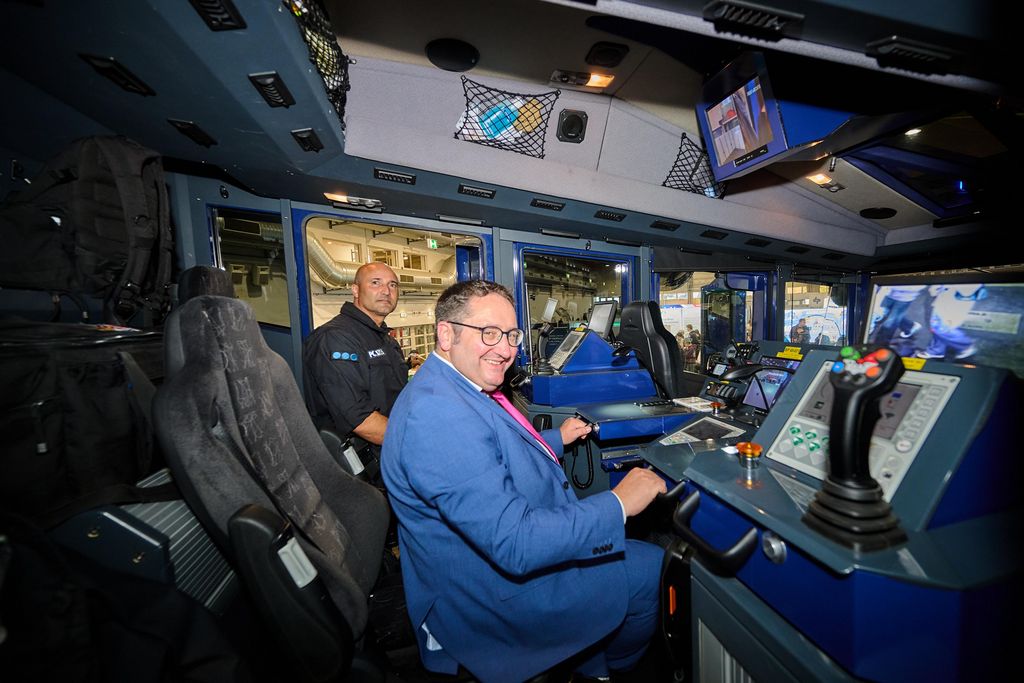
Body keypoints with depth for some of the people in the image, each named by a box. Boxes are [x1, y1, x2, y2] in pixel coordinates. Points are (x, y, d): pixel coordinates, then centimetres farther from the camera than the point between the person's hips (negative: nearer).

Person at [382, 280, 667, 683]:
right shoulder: (438, 414, -32)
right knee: (656, 570, 1)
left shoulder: (457, 391, 2)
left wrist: (555, 439, 21)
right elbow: (515, 544, -34)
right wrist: (617, 505, -25)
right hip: (502, 591, -10)